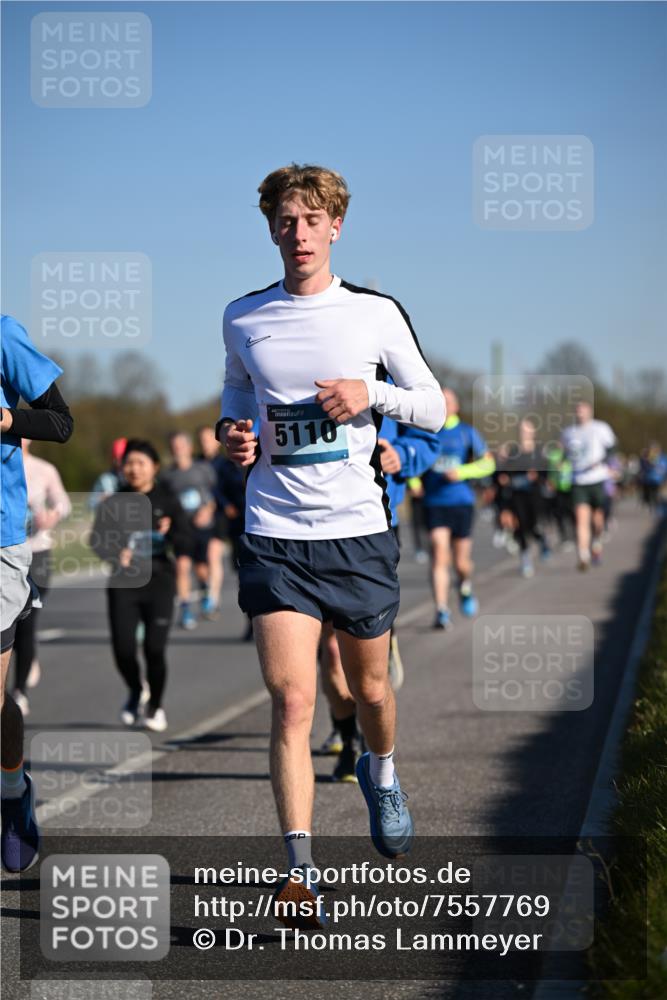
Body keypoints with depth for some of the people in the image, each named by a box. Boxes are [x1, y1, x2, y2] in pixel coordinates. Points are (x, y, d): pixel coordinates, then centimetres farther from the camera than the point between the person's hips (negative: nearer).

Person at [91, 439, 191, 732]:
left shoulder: (166, 501, 3)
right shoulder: (113, 504, 6)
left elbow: (184, 539, -5)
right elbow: (97, 539, -1)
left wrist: (170, 532, -27)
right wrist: (116, 554, -20)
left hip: (159, 581, -1)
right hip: (123, 584, 1)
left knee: (154, 649, -6)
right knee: (123, 649, -5)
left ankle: (154, 707, 19)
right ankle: (136, 692, 28)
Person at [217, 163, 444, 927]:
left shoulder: (376, 314, 1)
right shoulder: (243, 319, 5)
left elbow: (435, 408, 7)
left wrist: (371, 394, -12)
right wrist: (232, 437, 0)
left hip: (359, 529, 0)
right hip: (276, 537, 0)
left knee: (369, 689, 14)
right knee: (292, 701, -12)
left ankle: (380, 775, 49)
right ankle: (300, 872, -13)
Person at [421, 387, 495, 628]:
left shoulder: (467, 432, 5)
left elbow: (488, 463, 3)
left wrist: (462, 472, -12)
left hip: (461, 502, 0)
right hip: (434, 502, 0)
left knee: (461, 562, 5)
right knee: (439, 554, -17)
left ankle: (465, 588, 40)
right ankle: (441, 611, -20)